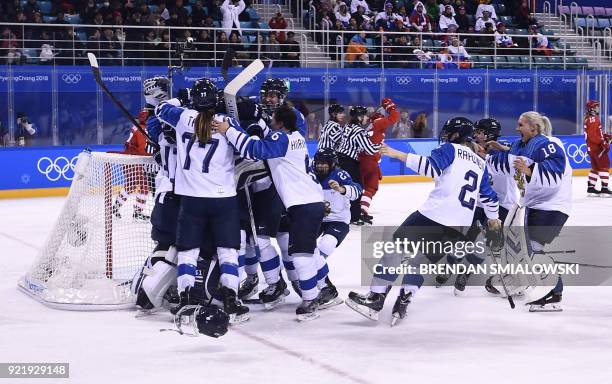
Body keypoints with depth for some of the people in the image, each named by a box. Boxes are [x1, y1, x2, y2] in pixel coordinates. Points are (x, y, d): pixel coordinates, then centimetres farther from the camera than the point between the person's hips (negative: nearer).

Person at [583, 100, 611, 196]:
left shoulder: (588, 119, 17)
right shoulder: (593, 119, -16)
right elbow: (593, 135, -25)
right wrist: (603, 143, -25)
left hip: (591, 147, 10)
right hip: (597, 147, -10)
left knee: (595, 167, 14)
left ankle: (591, 188, 15)